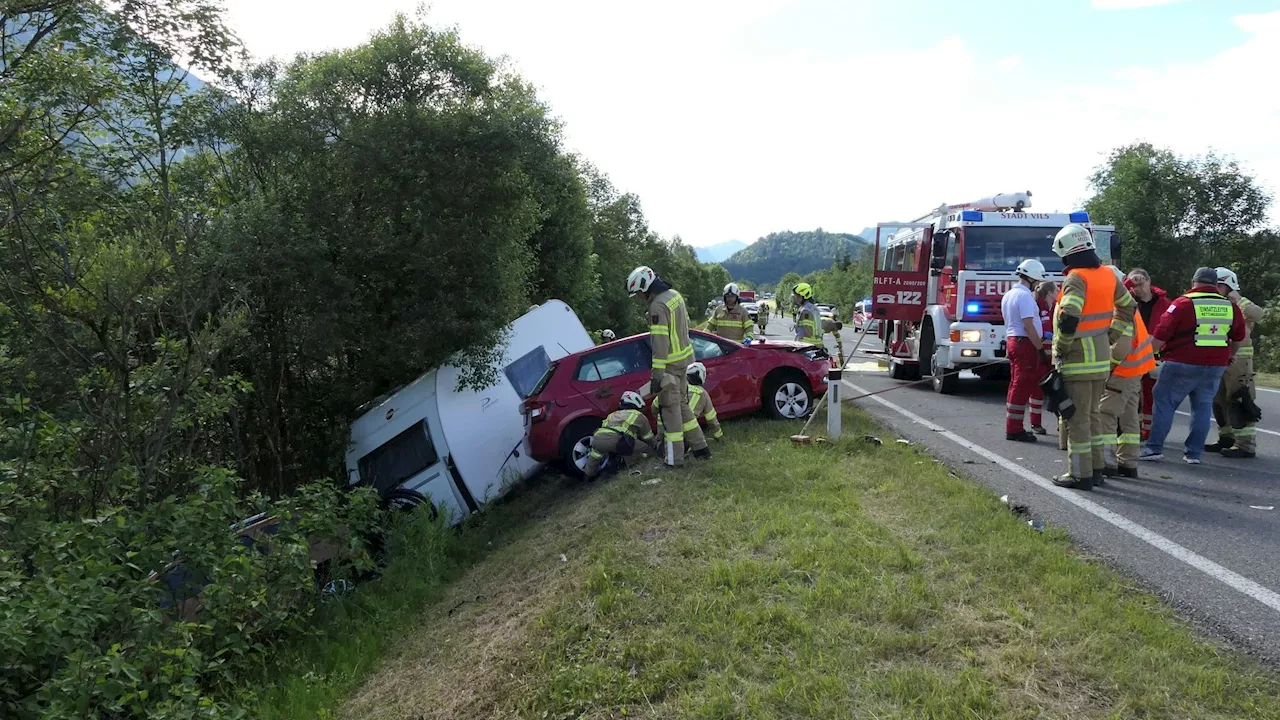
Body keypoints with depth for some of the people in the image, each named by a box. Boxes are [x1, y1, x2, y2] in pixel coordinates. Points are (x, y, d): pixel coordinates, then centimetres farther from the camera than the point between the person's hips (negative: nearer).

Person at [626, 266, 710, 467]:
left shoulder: (658, 306, -21)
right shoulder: (675, 295, 7)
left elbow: (660, 343, -24)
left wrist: (657, 375, -23)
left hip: (670, 364, -9)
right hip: (684, 358, 9)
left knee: (671, 409, 0)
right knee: (681, 404, 19)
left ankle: (675, 457, 6)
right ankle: (699, 447, 23)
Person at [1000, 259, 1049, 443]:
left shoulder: (1008, 295, 16)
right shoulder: (1025, 296, -15)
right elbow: (1028, 326, -20)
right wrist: (1041, 348, -16)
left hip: (1012, 340, 10)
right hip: (1025, 343, -10)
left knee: (1016, 385, 13)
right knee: (1022, 387, -7)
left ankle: (1012, 427, 18)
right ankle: (1014, 429, -5)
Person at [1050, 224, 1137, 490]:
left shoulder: (1077, 279, -18)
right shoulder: (1107, 274, 7)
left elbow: (1068, 318, -32)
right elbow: (1127, 306, 22)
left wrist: (1060, 348, -17)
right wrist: (1113, 336, 21)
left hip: (1078, 361, -8)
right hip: (1102, 359, 8)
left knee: (1077, 419, -1)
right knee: (1092, 414, 18)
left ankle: (1080, 474, 4)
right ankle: (1096, 468, 26)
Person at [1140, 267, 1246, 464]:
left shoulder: (1183, 303, -9)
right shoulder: (1230, 306, 9)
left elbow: (1160, 335, -12)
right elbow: (1238, 338, 22)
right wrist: (1228, 356, 37)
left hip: (1182, 364, -5)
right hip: (1216, 366, 5)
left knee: (1164, 402, 3)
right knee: (1203, 407, 12)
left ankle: (1154, 448, -1)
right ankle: (1194, 453, 13)